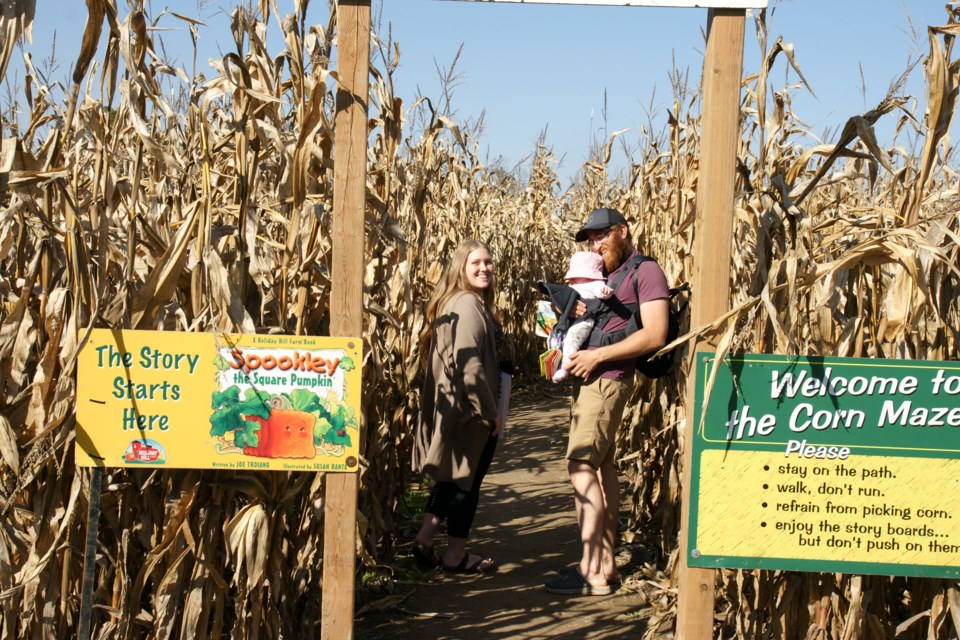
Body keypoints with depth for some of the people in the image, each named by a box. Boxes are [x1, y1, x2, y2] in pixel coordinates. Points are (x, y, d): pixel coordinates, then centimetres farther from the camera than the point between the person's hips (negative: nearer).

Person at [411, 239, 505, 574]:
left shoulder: (450, 304, 12)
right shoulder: (469, 305, -18)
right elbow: (470, 365, -26)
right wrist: (490, 412, -18)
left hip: (448, 407, 9)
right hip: (469, 411, -9)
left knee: (451, 475, 19)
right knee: (467, 480, 4)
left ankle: (424, 539, 18)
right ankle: (455, 555, 14)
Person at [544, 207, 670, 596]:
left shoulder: (646, 272, -7)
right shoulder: (602, 273, 20)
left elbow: (655, 335, -16)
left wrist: (597, 355, -19)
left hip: (606, 380, -9)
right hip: (589, 379, 9)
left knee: (582, 468, -13)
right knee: (602, 468, 12)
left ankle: (592, 574, -11)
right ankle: (605, 562, 19)